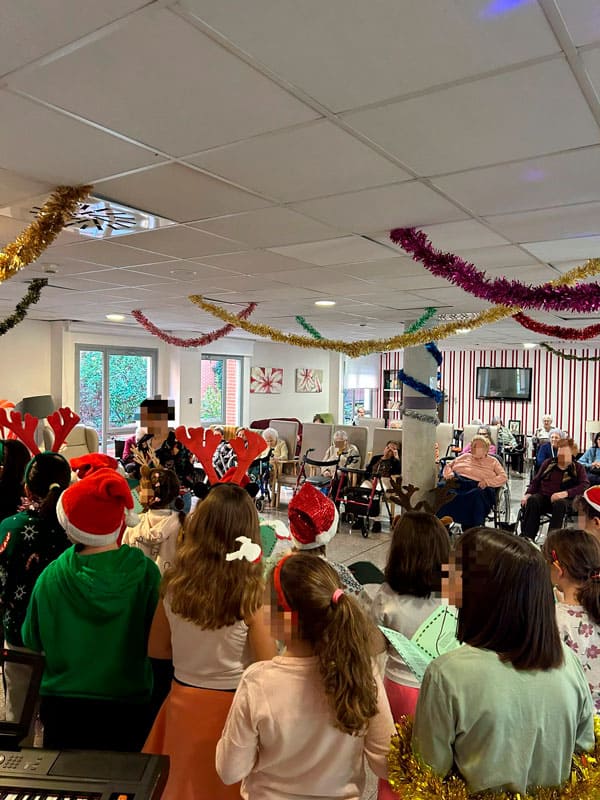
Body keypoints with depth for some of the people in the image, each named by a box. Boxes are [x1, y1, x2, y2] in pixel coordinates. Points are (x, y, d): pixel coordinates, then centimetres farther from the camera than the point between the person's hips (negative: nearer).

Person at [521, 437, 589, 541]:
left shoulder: (578, 468, 8)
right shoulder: (548, 463, 16)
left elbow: (585, 486, -9)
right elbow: (536, 481, 18)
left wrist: (565, 493, -24)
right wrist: (528, 493, -2)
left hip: (563, 500, -2)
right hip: (543, 497, 2)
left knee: (560, 504, -38)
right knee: (532, 500, -32)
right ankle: (527, 538, -33)